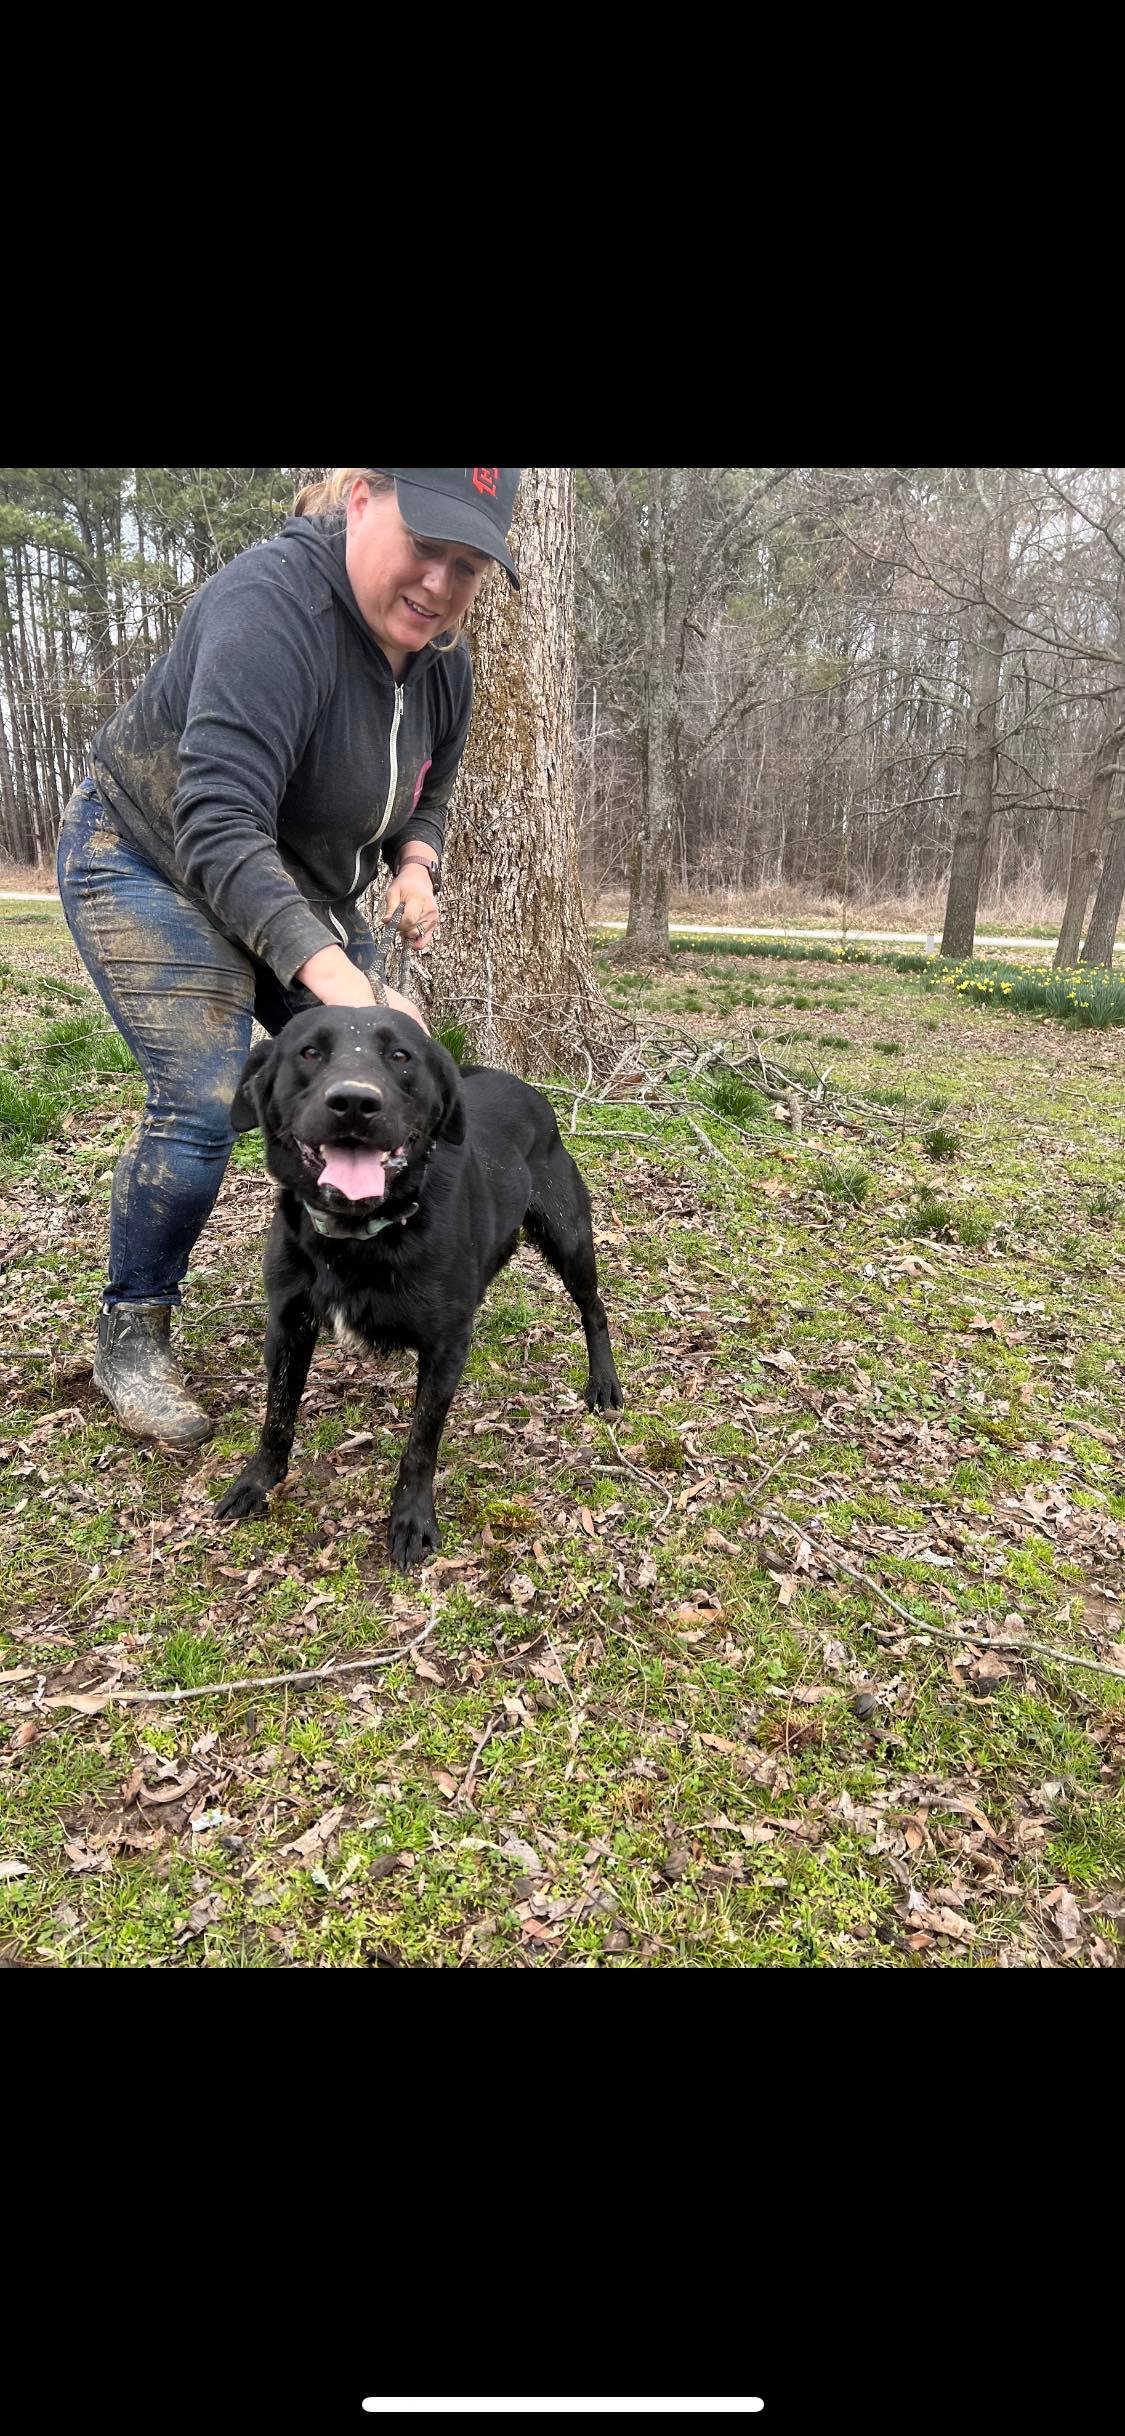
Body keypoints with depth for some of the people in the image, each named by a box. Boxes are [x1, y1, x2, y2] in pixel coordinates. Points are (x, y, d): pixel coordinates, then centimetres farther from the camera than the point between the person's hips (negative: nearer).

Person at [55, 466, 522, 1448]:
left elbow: (424, 801, 10)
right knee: (201, 1104, -19)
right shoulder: (275, 603, -31)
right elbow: (219, 828, -40)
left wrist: (416, 867, -14)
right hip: (151, 861, -7)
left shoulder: (444, 665, -7)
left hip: (304, 888, 7)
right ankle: (130, 1338, 0)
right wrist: (329, 972, -53)